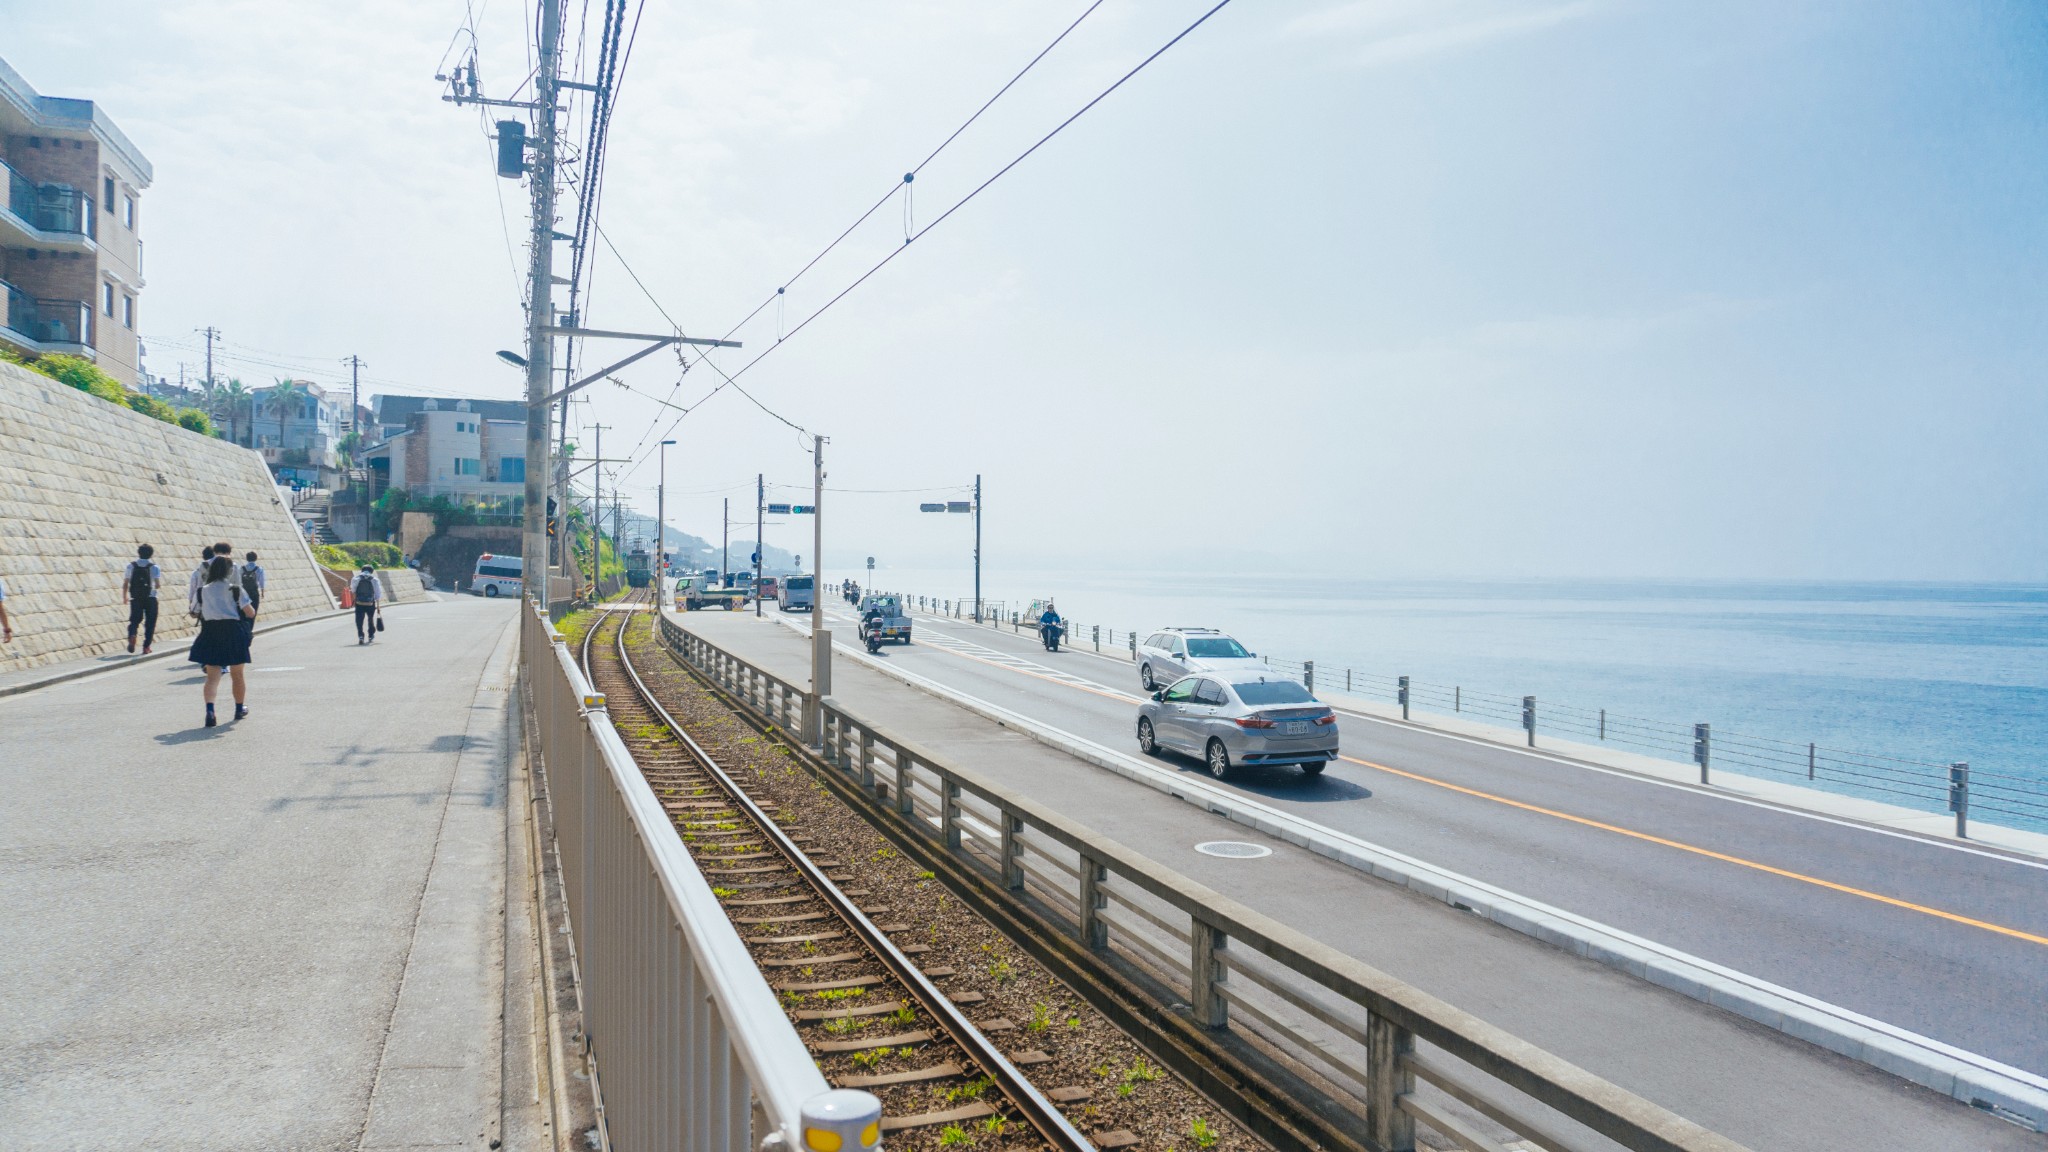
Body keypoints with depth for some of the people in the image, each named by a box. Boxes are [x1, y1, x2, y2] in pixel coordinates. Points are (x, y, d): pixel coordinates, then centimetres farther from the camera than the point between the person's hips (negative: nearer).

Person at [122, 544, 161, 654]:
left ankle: (132, 636, -16)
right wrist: (159, 587, 10)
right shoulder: (154, 567, -5)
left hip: (135, 599, 2)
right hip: (150, 599, -2)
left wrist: (124, 597, 13)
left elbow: (125, 584, 2)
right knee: (150, 623, 7)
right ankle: (146, 647, 6)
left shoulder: (131, 566, 2)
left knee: (134, 620, 14)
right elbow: (158, 585, -13)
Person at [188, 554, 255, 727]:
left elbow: (201, 613, 4)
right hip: (232, 633, -2)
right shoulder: (235, 589, -6)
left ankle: (209, 710, -20)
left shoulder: (203, 590, 2)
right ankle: (240, 709, 30)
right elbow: (250, 612, -5)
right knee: (237, 675, 15)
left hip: (210, 633, 2)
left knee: (212, 676, 1)